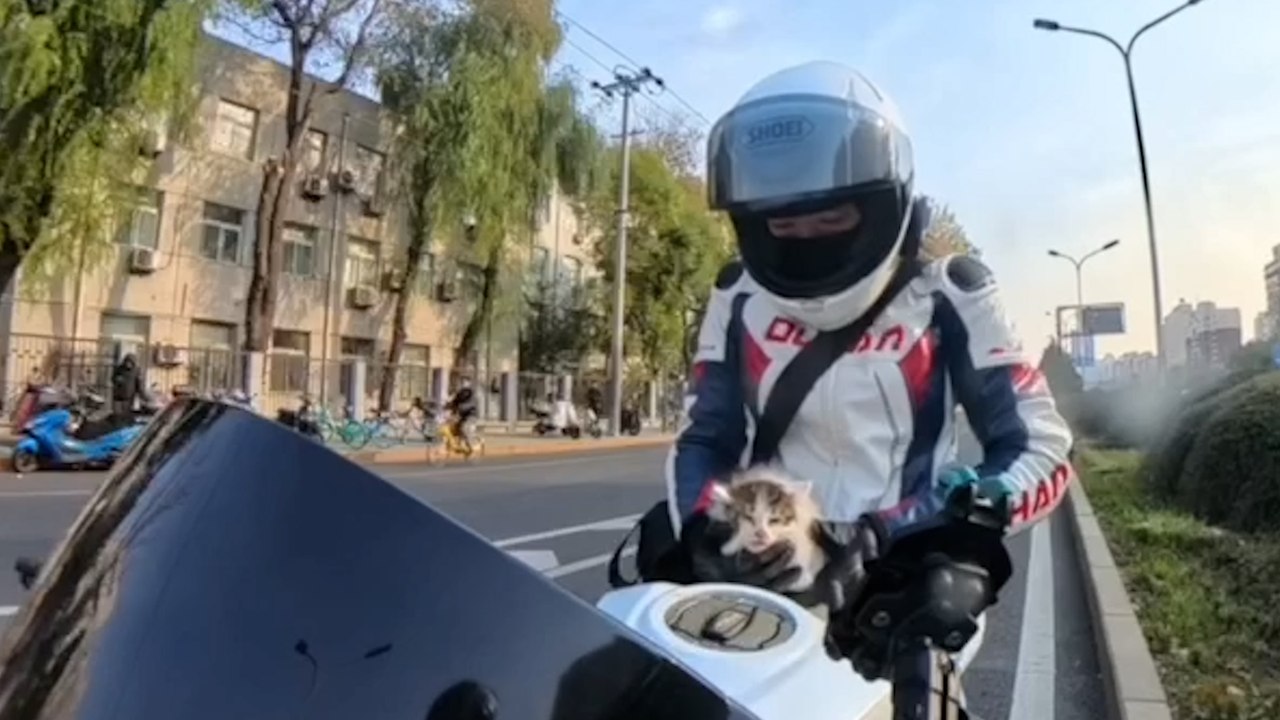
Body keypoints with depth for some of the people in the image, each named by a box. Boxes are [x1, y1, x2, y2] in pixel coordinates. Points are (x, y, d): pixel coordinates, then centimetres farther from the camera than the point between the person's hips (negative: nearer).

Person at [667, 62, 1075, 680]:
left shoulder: (946, 296, -2)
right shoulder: (740, 299, 6)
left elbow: (1040, 449, -4)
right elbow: (704, 438, 8)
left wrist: (893, 536, -19)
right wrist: (705, 527, -14)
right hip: (771, 581, 2)